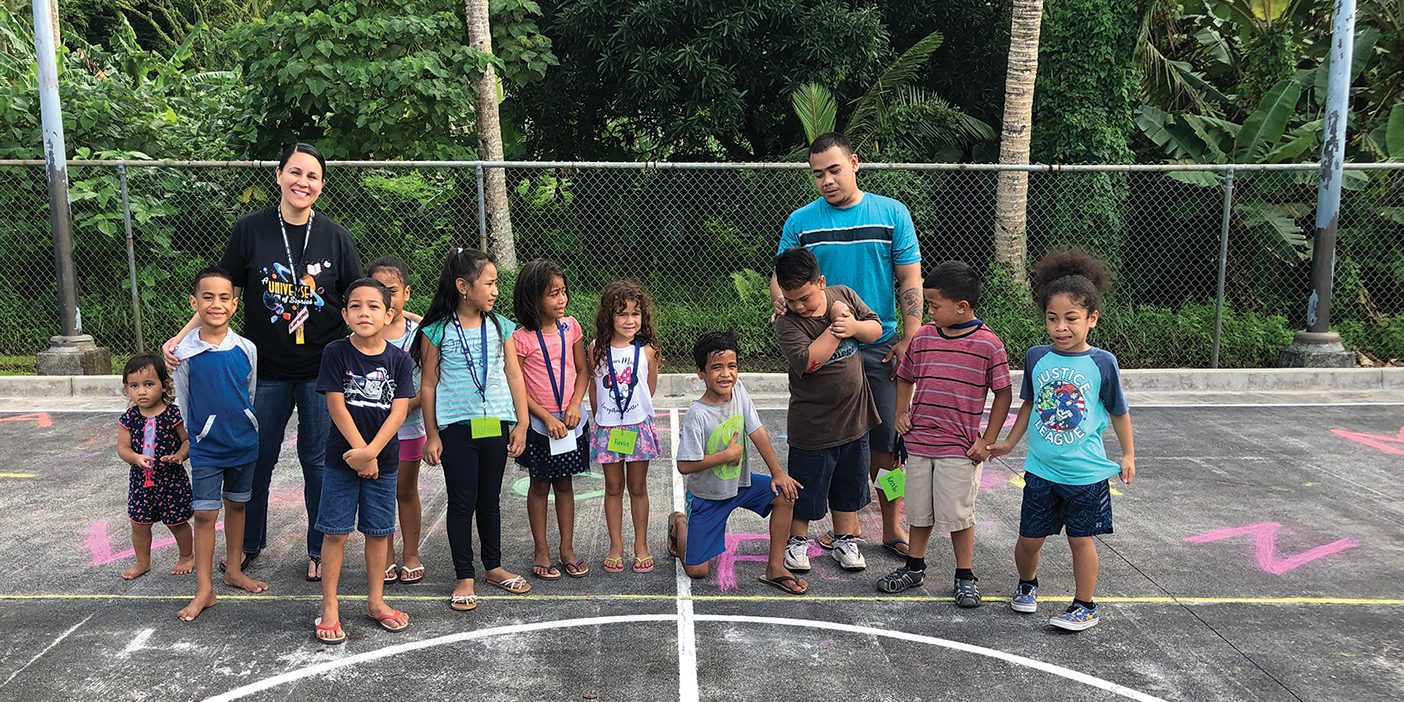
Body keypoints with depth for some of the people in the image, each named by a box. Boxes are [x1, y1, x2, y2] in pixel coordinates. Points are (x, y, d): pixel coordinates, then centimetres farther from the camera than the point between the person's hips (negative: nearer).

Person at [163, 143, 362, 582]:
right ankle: (249, 544, 33)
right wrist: (182, 337, -6)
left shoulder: (335, 236, 0)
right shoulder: (250, 230, -2)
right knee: (257, 459, 13)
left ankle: (319, 550, 23)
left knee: (318, 461, 7)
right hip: (267, 369, 1)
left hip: (322, 369, 0)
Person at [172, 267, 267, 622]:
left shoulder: (247, 349, -5)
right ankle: (204, 589, 7)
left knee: (237, 505, 16)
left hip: (244, 444, 2)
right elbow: (183, 402, 2)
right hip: (205, 447, -2)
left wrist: (249, 433, 11)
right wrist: (191, 439, 8)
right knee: (204, 514, -1)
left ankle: (234, 570, 31)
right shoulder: (185, 353, -10)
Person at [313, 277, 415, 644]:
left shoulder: (399, 359, -2)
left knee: (378, 530, 12)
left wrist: (370, 452, -17)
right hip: (342, 458, -2)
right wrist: (360, 452, -14)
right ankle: (330, 607, 12)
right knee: (335, 532, 2)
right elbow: (337, 406, -10)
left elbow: (399, 411, -8)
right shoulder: (336, 353, -7)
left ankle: (376, 600, 25)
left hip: (383, 460, 2)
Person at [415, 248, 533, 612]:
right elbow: (428, 385, -2)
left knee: (490, 499, 15)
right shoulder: (437, 332, -6)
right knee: (462, 502, 4)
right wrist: (432, 435, -3)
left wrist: (521, 423, 2)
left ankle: (494, 566, 29)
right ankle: (464, 578, 15)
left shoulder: (501, 327, 3)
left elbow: (515, 377, 5)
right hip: (456, 428, -3)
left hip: (496, 425, 3)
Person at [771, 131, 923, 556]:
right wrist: (781, 299, -21)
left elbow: (910, 280, 1)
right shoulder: (800, 221, 3)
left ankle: (892, 528, 18)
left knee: (887, 442, 3)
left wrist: (909, 339, -6)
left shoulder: (892, 214, 1)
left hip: (880, 348, -1)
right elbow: (782, 275, 3)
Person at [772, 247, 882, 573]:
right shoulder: (787, 322, -18)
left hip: (853, 416, 5)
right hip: (812, 423, -4)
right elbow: (807, 361, -31)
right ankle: (797, 540, 29)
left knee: (849, 483, 17)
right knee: (806, 486, 8)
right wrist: (835, 327, -24)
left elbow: (876, 328, 4)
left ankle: (844, 541, 33)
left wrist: (854, 326, -17)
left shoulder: (844, 295, -2)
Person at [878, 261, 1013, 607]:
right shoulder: (922, 338, 2)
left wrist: (987, 441, -7)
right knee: (919, 511, 16)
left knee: (958, 515, 4)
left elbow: (1003, 393, -4)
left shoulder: (988, 344, -10)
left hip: (960, 449, -4)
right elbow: (905, 377, 17)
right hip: (919, 443, 4)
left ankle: (965, 577, 22)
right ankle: (914, 568, 33)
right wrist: (901, 414, 4)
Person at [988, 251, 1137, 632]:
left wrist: (1128, 455, 9)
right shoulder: (1036, 357, -3)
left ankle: (1085, 606, 27)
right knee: (1029, 539, 11)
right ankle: (1026, 585, 39)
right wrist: (1009, 443, 17)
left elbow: (1118, 411, 4)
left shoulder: (1102, 363, -10)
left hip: (1086, 473, -2)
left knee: (1081, 539, 8)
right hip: (1041, 469, 3)